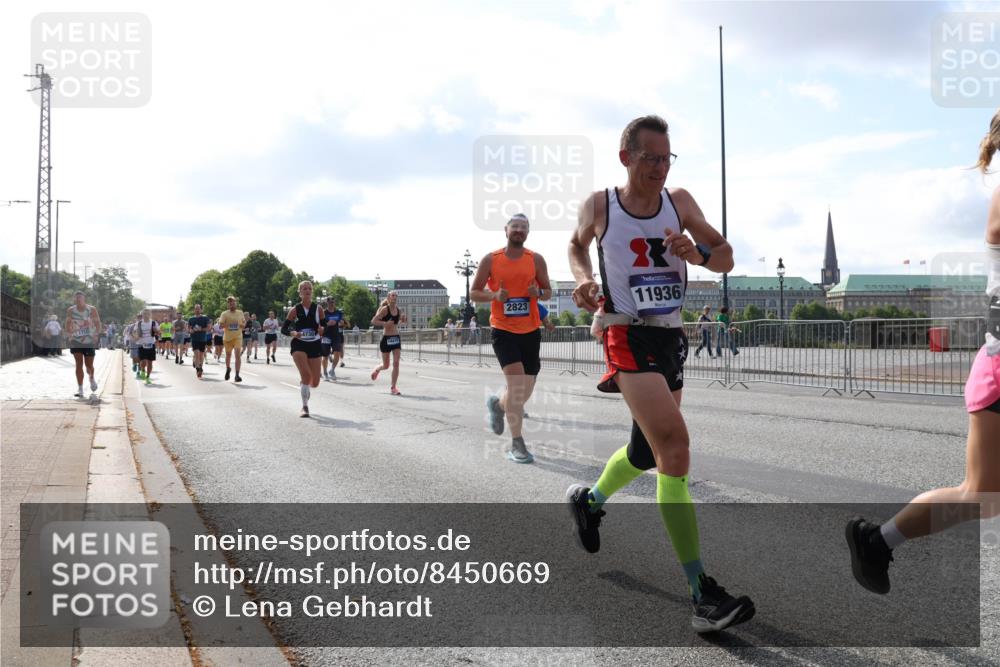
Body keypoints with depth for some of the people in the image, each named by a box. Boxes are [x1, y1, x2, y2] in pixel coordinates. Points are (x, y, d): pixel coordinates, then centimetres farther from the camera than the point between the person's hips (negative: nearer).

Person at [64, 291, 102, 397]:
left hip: (89, 341, -1)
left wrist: (96, 335, -16)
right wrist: (69, 334, -3)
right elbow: (68, 324, 11)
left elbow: (98, 324, -2)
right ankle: (80, 389, -8)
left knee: (89, 365, 5)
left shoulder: (91, 310, -7)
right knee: (79, 364, -9)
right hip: (76, 340, 1)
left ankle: (92, 379, 40)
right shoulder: (70, 310, -1)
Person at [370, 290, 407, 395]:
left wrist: (403, 317, 1)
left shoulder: (398, 310, 6)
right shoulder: (385, 309, -10)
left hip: (396, 338, 4)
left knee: (396, 363, -6)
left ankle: (393, 387, -1)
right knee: (386, 365, 7)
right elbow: (373, 321, -13)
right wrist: (385, 323, -25)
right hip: (386, 339, -4)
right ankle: (376, 370, 42)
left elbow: (403, 321, 23)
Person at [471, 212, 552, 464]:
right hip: (503, 330, -3)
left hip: (530, 331, 3)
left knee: (525, 391, 9)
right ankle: (517, 443, -10)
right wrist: (494, 295, -16)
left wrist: (538, 293, -14)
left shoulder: (536, 260, 2)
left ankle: (497, 404, 43)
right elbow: (474, 293, 3)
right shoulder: (490, 260, -2)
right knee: (516, 382, -19)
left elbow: (548, 291, 9)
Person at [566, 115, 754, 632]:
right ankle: (702, 594, -24)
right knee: (674, 445, -23)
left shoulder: (679, 202, 6)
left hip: (671, 338, 6)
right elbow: (576, 245, 19)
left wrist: (696, 252, -15)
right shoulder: (599, 206, -1)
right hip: (628, 337, -6)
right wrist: (584, 279, -2)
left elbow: (725, 259, 6)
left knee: (648, 452, 19)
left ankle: (589, 501, 51)